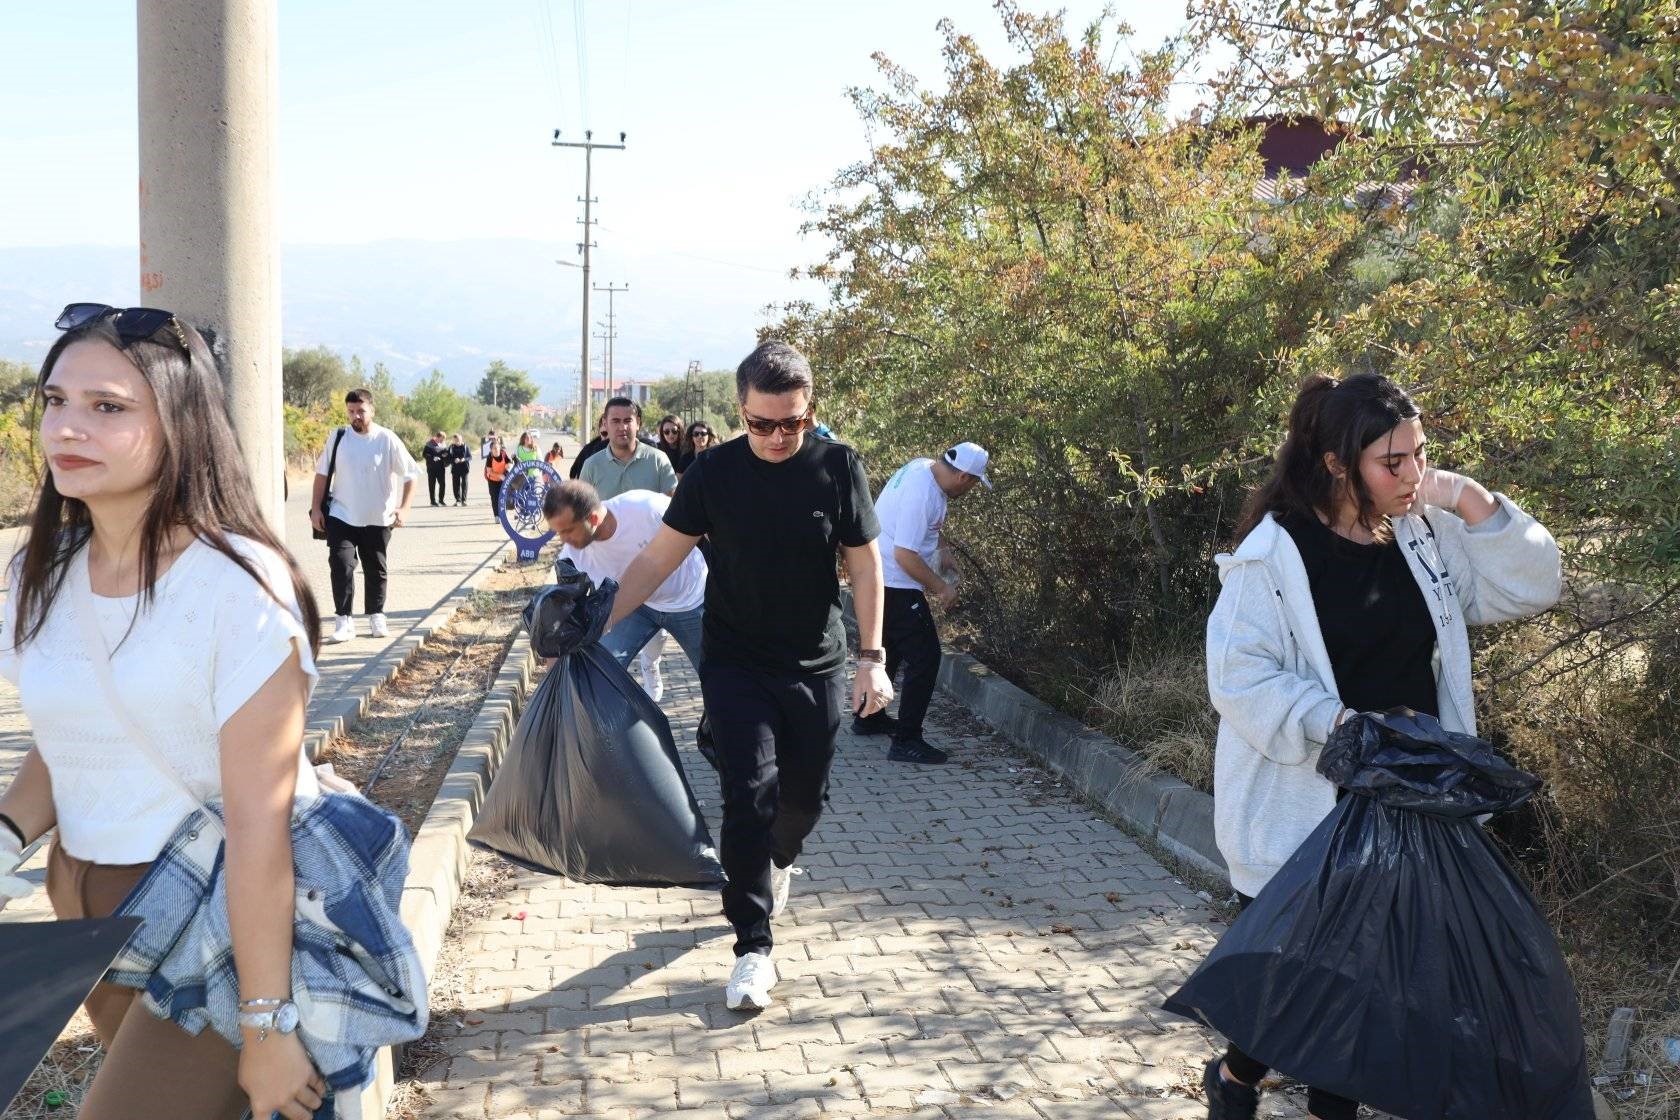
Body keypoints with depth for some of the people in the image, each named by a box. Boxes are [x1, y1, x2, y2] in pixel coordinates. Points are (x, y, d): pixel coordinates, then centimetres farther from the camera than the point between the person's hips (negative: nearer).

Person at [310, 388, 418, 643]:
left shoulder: (387, 440, -7)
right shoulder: (338, 438, -1)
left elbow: (410, 475, -4)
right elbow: (322, 473, 7)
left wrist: (403, 508, -14)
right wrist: (316, 508, 2)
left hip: (378, 519, 0)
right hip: (341, 517, 0)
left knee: (376, 570, 10)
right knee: (341, 565, -12)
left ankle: (376, 616, 27)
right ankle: (344, 620, -4)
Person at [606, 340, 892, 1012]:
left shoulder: (838, 467, -6)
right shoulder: (714, 471, -7)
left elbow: (864, 565, -1)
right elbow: (657, 558, -2)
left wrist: (873, 659, -6)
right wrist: (600, 630, -7)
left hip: (816, 666, 1)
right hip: (736, 664, -1)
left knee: (805, 793, 11)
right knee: (751, 791, -11)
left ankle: (780, 861, 47)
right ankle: (753, 947, -1)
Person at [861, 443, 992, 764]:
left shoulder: (924, 467, 2)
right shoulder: (922, 495, -28)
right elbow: (905, 554, -28)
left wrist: (943, 549, 16)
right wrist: (941, 587, -18)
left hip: (879, 579, 11)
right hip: (895, 585, -11)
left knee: (889, 649, 24)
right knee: (924, 656, -7)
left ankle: (869, 718, 38)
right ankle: (906, 741, -4)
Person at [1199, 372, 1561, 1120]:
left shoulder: (1428, 534, 3)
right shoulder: (1273, 552, -15)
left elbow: (1530, 588, 2)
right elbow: (1241, 675, -17)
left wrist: (1473, 501, -11)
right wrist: (1340, 722, -28)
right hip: (1302, 804, -5)